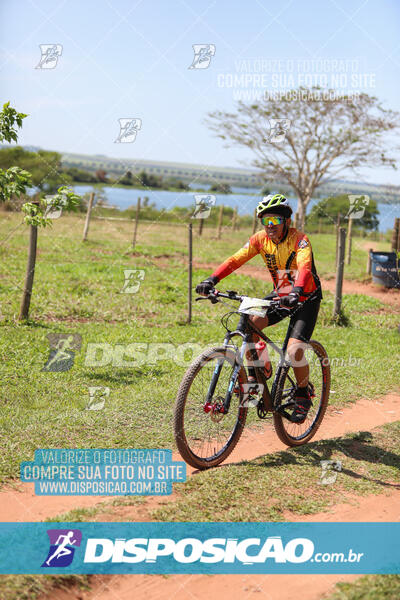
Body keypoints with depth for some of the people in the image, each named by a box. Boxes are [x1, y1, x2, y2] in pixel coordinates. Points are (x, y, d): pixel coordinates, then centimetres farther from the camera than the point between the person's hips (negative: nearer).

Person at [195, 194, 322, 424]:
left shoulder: (299, 240, -22)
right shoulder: (261, 239, -8)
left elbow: (304, 268, -40)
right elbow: (236, 259, -18)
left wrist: (297, 292, -59)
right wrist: (212, 279, -34)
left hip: (306, 298, -5)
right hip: (280, 295, 5)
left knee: (294, 350, -20)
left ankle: (304, 394, 7)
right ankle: (256, 374, -2)